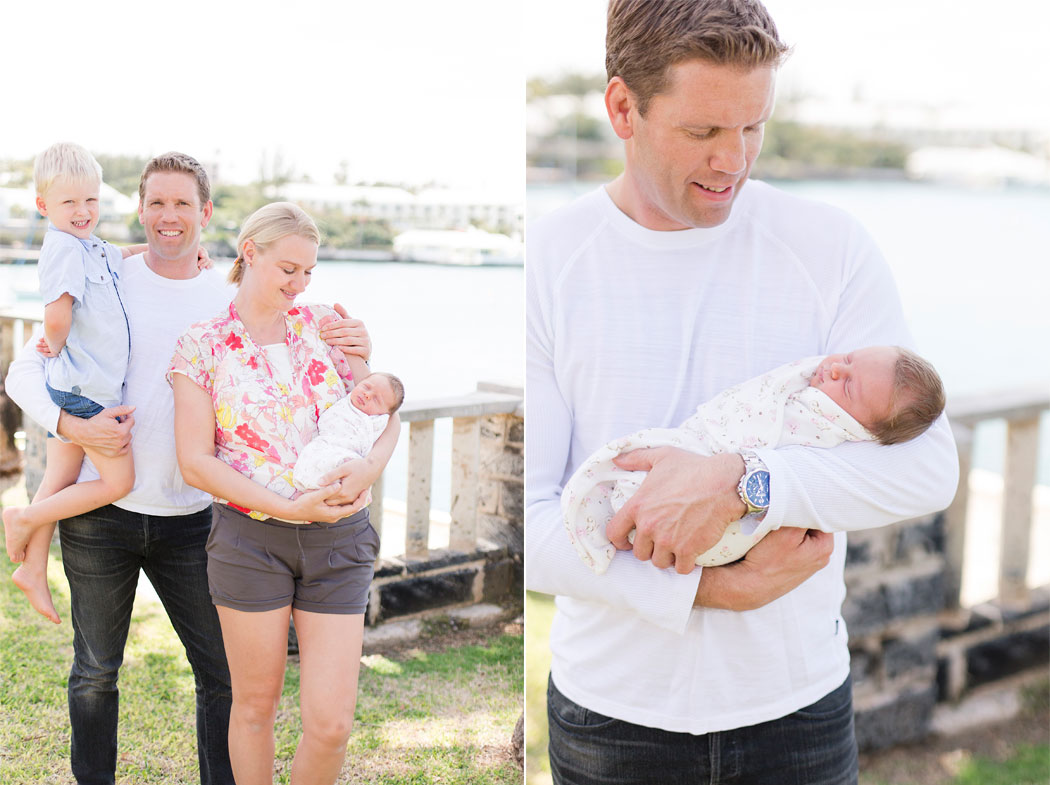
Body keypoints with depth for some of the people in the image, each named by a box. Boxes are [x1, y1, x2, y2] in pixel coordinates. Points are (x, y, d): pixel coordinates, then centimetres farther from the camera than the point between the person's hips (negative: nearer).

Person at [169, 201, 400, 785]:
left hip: (337, 538, 2)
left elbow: (387, 412, 10)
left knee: (331, 722, -2)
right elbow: (195, 461, -5)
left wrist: (371, 467, -13)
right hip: (249, 536, -1)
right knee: (255, 704, 10)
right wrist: (288, 507, -15)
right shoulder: (203, 346, 0)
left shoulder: (326, 327, 7)